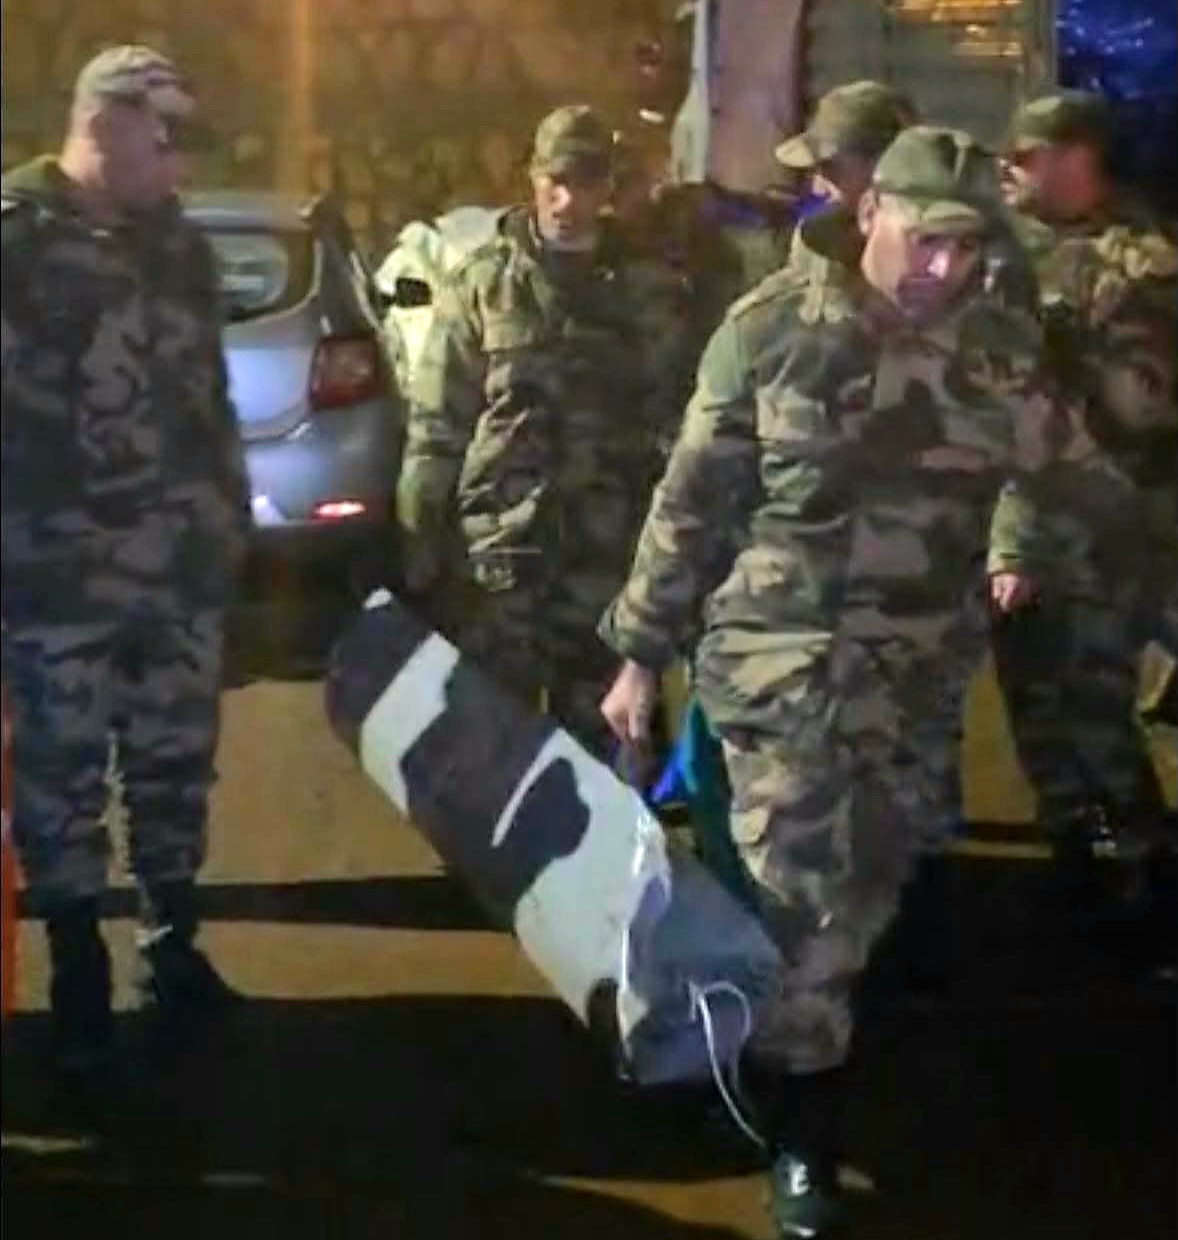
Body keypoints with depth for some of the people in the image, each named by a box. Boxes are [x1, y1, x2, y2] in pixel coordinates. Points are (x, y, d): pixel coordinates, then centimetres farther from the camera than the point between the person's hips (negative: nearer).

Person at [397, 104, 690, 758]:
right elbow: (435, 422, 2)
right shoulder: (482, 282, 2)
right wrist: (419, 537, -2)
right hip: (498, 547, -1)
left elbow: (672, 420, 5)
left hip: (607, 553, 1)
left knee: (597, 736, 9)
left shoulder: (648, 289, 5)